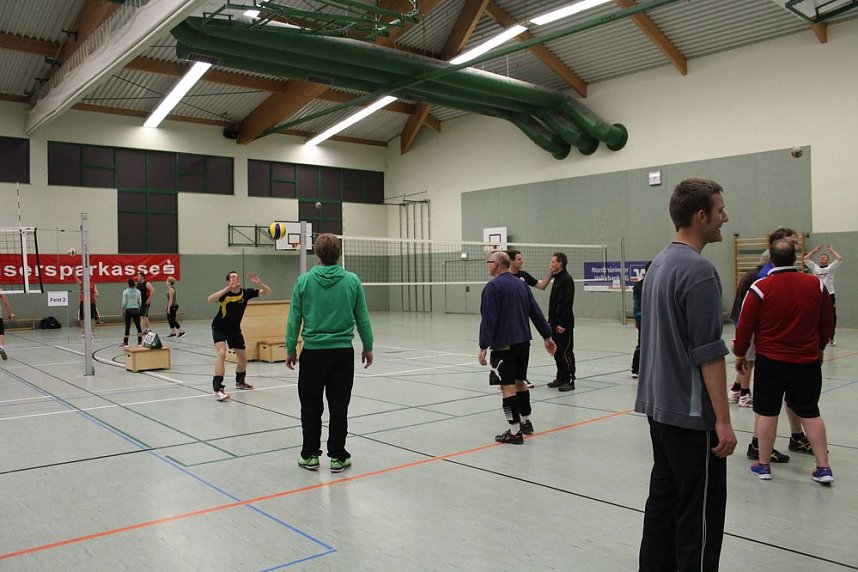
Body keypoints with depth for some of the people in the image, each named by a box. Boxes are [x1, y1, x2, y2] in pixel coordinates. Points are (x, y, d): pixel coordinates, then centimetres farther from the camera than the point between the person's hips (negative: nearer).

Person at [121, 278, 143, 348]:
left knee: (127, 327, 2)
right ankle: (140, 342, 3)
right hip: (136, 310, 2)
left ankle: (125, 343, 6)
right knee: (138, 326, 5)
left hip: (128, 310, -2)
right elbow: (140, 302, 6)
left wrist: (122, 312, 2)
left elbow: (124, 303, -6)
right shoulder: (138, 291, 3)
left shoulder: (125, 291, -6)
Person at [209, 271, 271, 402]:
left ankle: (240, 381, 40)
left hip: (235, 328, 5)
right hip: (219, 327, -4)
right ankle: (218, 389, -24)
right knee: (222, 353, -25)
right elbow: (210, 299, -43)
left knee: (243, 358, 12)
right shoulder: (225, 293, -22)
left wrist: (259, 283, -30)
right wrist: (228, 288, -50)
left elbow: (267, 292, -11)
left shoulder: (245, 292, -12)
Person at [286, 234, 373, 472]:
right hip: (343, 352, 0)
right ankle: (337, 457, 12)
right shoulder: (352, 280, -3)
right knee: (339, 407, 6)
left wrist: (291, 349, 9)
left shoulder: (304, 280, -4)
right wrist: (368, 347, 12)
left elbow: (294, 319, -1)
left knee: (311, 407, 11)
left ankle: (310, 455, 18)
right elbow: (362, 319, 2)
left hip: (313, 352, 0)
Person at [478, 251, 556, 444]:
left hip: (504, 344, -8)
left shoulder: (493, 286, -10)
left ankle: (514, 431, -3)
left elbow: (488, 319, -17)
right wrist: (547, 336, 17)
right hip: (523, 341, 8)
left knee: (508, 386, -4)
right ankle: (526, 422, 29)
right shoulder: (521, 284, 13)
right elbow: (536, 312, 13)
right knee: (519, 381, 19)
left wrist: (483, 347, -17)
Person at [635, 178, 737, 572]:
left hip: (659, 406, 9)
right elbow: (708, 353, -21)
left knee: (664, 499, 15)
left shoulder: (660, 263, 10)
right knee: (701, 512, 2)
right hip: (691, 413, -9)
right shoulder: (699, 270, -19)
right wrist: (723, 420, -16)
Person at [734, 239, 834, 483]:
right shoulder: (817, 286, -2)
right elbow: (827, 324, 9)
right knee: (810, 412, 13)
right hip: (807, 361, 3)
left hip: (770, 361, -3)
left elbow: (745, 326, -7)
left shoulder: (760, 288, -12)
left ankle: (763, 465, 14)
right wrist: (819, 348, 25)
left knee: (767, 412, 6)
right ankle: (824, 467, 15)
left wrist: (739, 354, 6)